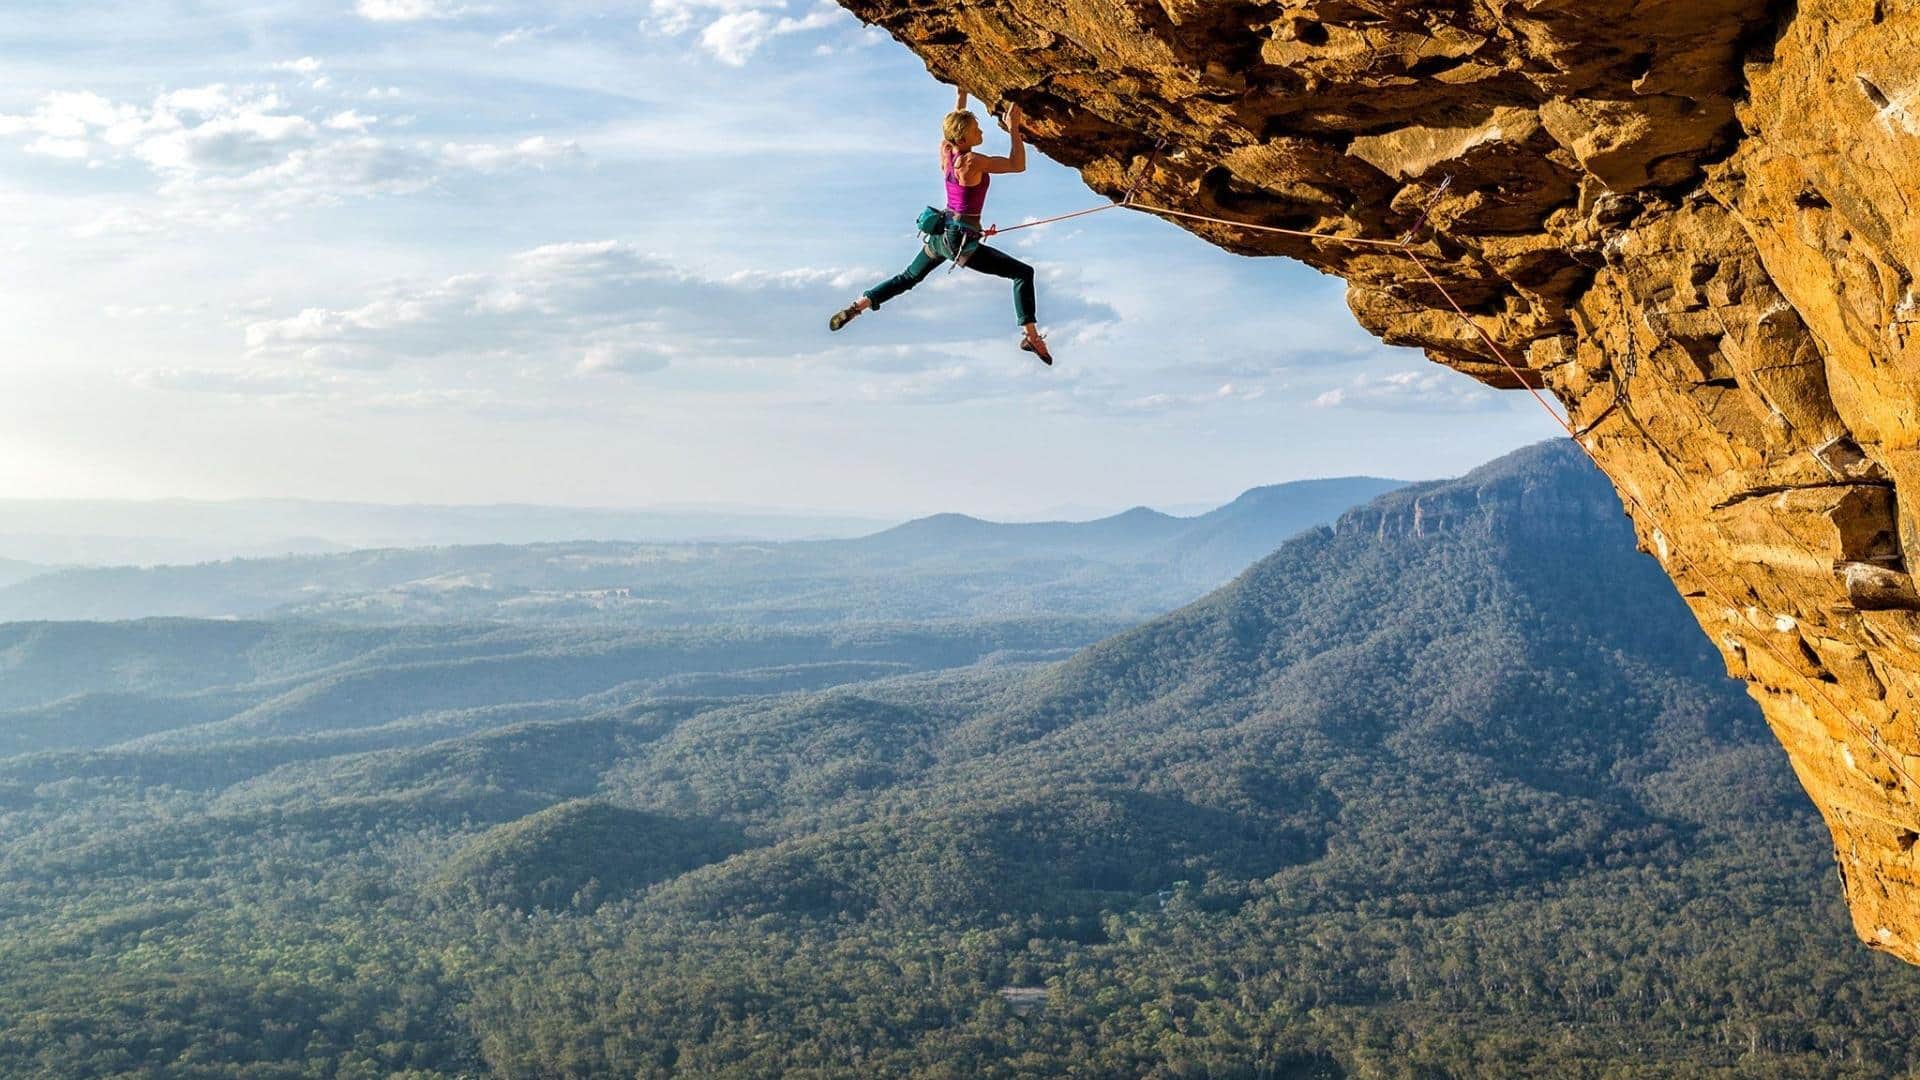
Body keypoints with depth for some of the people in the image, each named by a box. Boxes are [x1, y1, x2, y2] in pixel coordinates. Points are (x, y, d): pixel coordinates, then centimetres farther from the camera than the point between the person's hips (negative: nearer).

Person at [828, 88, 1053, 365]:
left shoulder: (945, 151, -2)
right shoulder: (973, 162, -22)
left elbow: (956, 123, 20)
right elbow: (1018, 165, -16)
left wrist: (961, 96, 24)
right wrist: (1014, 130, -14)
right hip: (964, 242, -7)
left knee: (908, 278, 29)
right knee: (1024, 273, -1)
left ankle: (855, 307, 28)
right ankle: (1031, 337, -7)